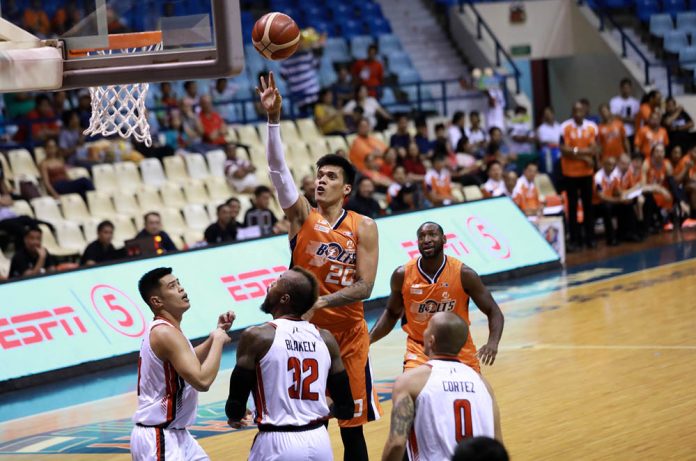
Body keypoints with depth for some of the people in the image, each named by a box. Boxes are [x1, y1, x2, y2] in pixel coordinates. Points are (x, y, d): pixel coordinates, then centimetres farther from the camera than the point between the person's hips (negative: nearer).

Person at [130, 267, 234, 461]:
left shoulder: (163, 330, 10)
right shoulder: (165, 333, -20)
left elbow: (190, 363, 29)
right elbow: (202, 381, -29)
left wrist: (216, 333, 16)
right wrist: (218, 340, -15)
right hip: (156, 438, -11)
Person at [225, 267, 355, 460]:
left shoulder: (256, 337, -7)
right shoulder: (325, 339, 5)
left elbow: (235, 410, -7)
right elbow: (345, 409, 8)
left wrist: (235, 417, 16)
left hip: (278, 444, -4)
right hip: (320, 443, 4)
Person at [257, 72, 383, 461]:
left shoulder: (364, 228, -3)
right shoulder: (303, 215, 0)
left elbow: (364, 286, -11)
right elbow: (278, 169, -13)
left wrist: (321, 301, -25)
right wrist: (274, 117, -24)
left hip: (347, 334, -1)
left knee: (352, 426, 6)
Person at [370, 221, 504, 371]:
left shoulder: (463, 274, -13)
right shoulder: (402, 275, -8)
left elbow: (494, 312, -8)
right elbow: (392, 314, 9)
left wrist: (492, 342, -27)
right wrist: (369, 339, -6)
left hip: (459, 352, 0)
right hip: (419, 351, 0)